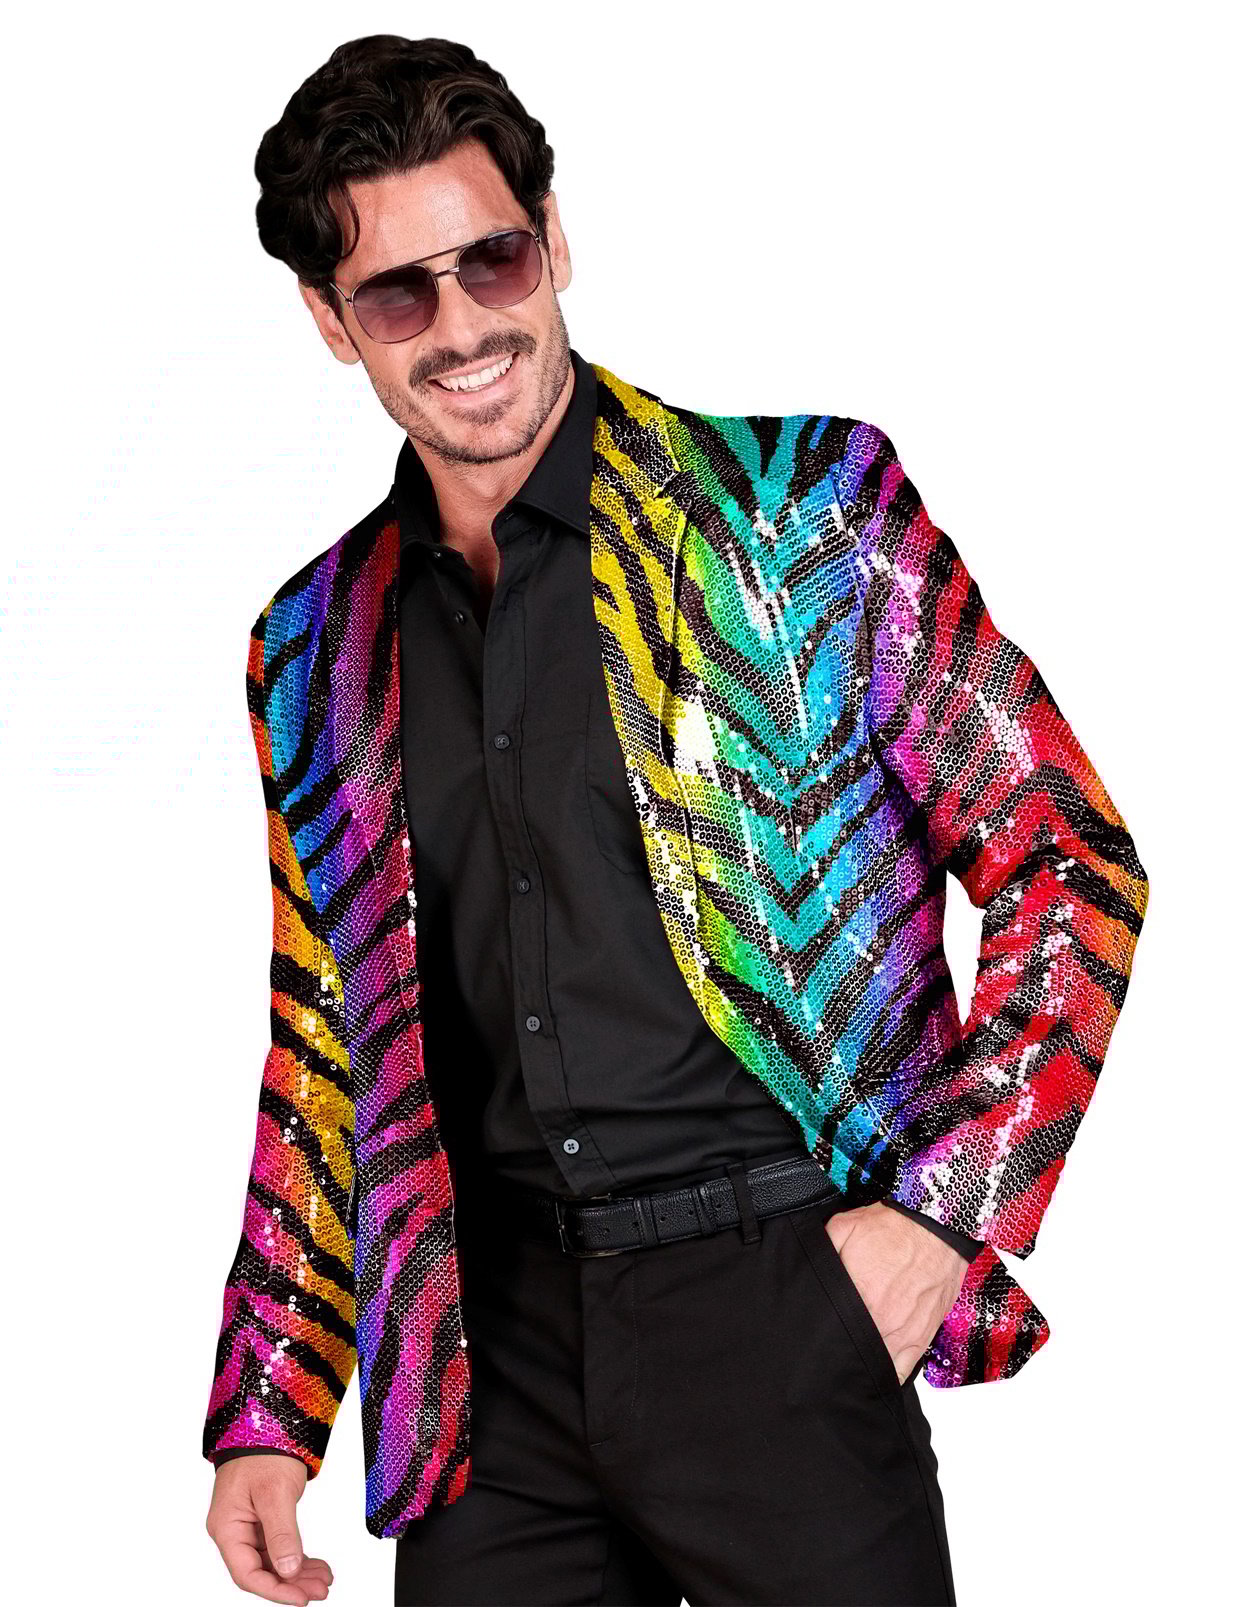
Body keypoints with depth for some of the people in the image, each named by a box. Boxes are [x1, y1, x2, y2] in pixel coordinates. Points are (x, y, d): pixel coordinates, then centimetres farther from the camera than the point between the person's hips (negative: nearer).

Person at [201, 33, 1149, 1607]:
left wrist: (943, 1210, -12)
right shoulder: (316, 649, 11)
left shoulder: (796, 502, -3)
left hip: (777, 1297, -4)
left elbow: (1075, 863, -3)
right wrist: (266, 1416, 11)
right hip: (501, 1342, 4)